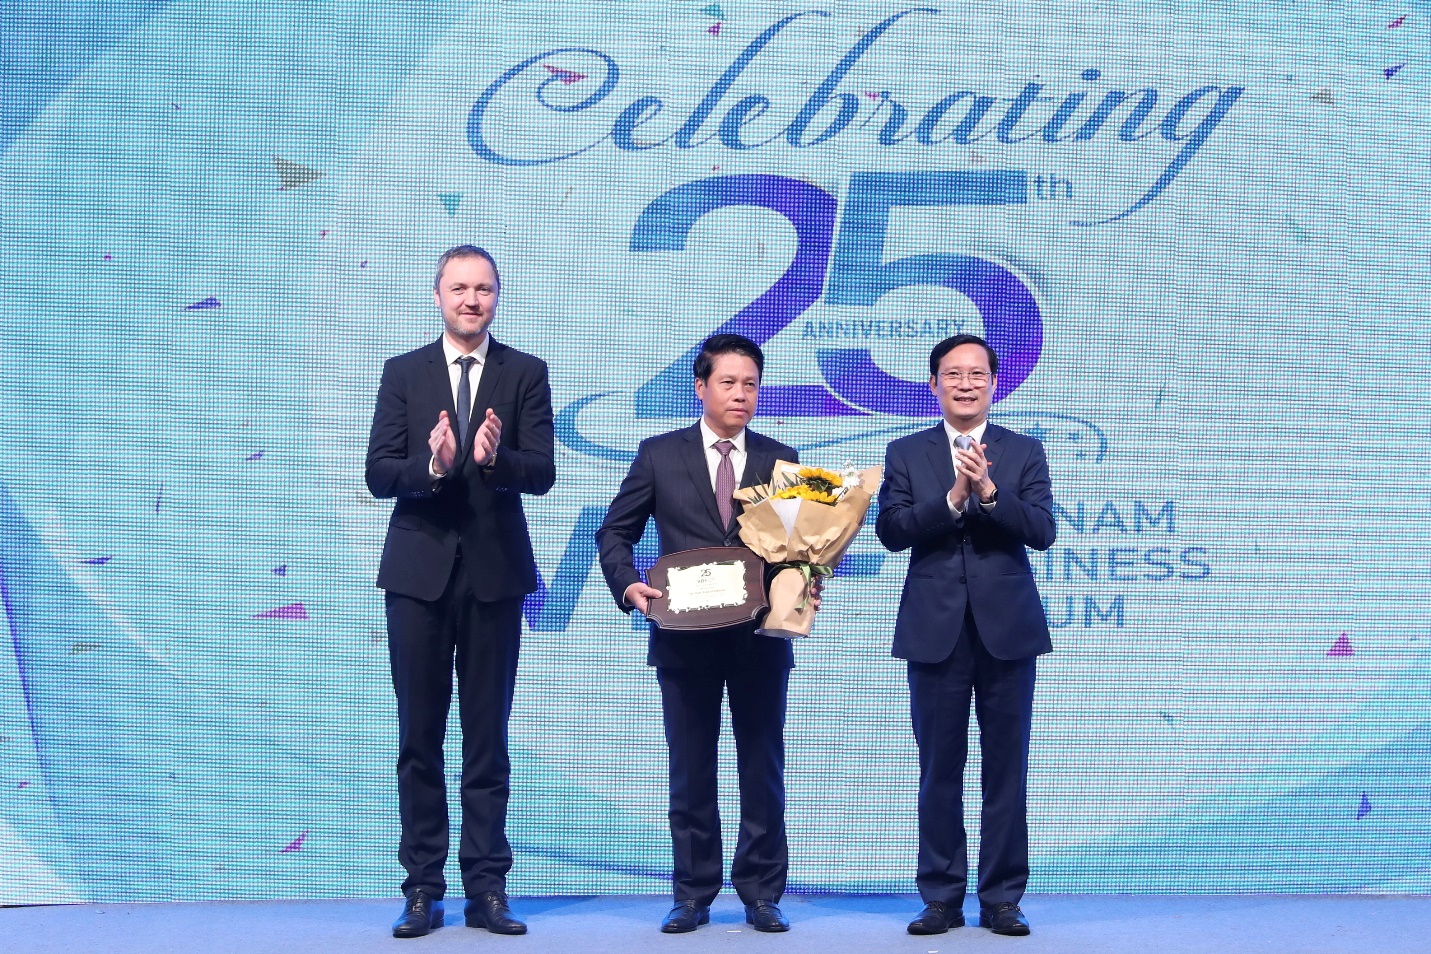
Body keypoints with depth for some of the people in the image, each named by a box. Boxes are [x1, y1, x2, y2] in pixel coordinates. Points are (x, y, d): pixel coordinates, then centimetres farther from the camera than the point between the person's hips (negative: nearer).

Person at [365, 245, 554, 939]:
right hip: (419, 571, 1)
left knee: (488, 736, 4)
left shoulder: (525, 374, 4)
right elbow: (378, 474, -2)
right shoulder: (403, 374, 6)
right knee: (419, 737, 5)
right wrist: (433, 464, -21)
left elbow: (541, 474, -5)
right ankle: (423, 889, 11)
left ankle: (487, 889, 9)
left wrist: (496, 458, -26)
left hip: (494, 572, -1)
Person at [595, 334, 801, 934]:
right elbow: (616, 532, 6)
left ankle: (761, 894, 13)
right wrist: (629, 585, -11)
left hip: (761, 636, 1)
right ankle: (693, 895, 14)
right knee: (690, 771, 6)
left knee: (763, 770, 4)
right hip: (686, 637, 0)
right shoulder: (660, 455, 4)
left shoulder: (781, 460, 7)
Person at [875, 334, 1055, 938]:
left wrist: (988, 491, -19)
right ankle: (941, 898, 12)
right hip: (936, 631, 0)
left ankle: (1001, 899, 11)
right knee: (939, 770, 5)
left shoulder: (1024, 453, 7)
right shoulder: (906, 454, 8)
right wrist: (952, 497, -17)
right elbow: (891, 530, -5)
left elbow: (1042, 532, -5)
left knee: (1006, 769, 3)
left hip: (1006, 627, 0)